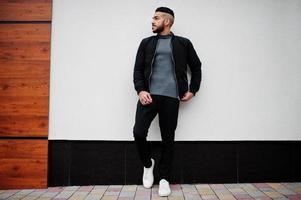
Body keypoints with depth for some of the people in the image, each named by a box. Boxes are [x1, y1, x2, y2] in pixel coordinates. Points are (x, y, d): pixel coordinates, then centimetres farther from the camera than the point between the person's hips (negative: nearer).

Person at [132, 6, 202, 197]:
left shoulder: (183, 43, 10)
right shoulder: (146, 43, 14)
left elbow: (196, 67, 17)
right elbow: (138, 69, 8)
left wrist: (192, 90, 8)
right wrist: (140, 90, -7)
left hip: (171, 97, -1)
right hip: (149, 95, 1)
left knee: (168, 139, 4)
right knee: (139, 132, -10)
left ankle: (164, 179, 19)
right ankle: (148, 163, 20)